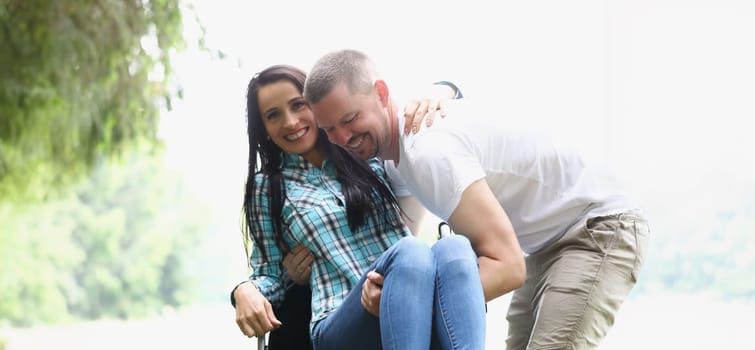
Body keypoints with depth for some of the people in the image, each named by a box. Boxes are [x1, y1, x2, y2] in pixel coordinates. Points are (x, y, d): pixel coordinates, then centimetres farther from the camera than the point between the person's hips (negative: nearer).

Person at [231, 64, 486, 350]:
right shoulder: (267, 188, 18)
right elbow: (270, 273, 17)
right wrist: (247, 291, -6)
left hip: (417, 306, 3)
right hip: (342, 324, -2)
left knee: (453, 248, -35)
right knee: (410, 251, -37)